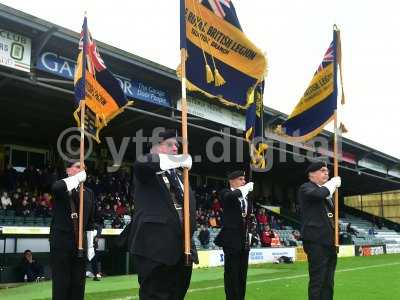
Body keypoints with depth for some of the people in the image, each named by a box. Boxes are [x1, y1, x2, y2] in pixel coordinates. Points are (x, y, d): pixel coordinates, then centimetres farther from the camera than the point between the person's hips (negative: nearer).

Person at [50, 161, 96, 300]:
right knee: (61, 282, -1)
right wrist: (77, 178, -19)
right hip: (61, 241, -4)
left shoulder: (89, 193, 12)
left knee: (78, 283, 7)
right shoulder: (62, 186, 0)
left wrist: (90, 244, 11)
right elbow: (56, 188, -28)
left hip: (81, 242, 4)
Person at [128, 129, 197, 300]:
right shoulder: (148, 170, -1)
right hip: (155, 246, -7)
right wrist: (180, 160, -23)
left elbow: (190, 205, 23)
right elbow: (141, 163, -26)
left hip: (181, 247, 7)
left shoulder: (179, 176, 22)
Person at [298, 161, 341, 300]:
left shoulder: (326, 190, 22)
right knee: (317, 281, -7)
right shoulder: (306, 188, -4)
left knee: (328, 282, 12)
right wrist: (333, 182, -11)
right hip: (316, 241, -8)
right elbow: (319, 193, -27)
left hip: (329, 241, 8)